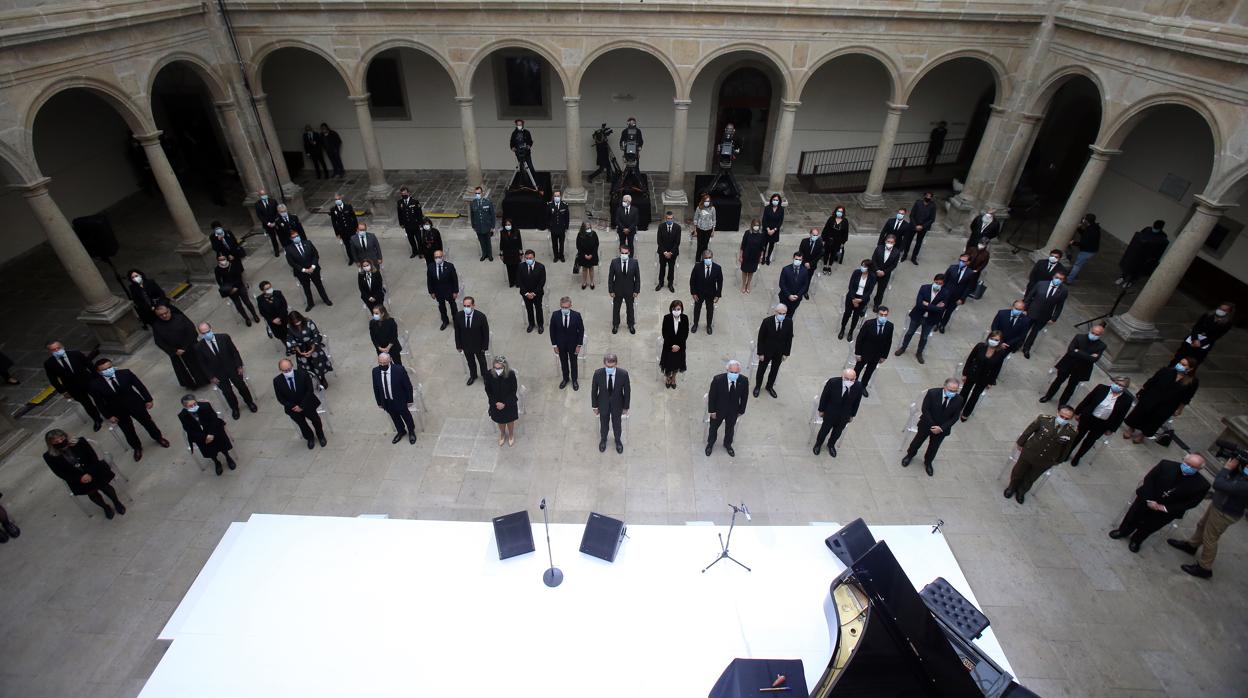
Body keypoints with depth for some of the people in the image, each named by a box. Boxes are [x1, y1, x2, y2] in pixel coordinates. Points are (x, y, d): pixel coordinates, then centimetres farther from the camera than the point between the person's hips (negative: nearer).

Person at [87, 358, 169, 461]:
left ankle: (158, 437, 48)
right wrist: (109, 416, -6)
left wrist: (148, 399, -4)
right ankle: (137, 447, 44)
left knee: (147, 422, 19)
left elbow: (140, 385, -8)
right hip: (117, 411, 0)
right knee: (128, 431, 19)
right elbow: (99, 402, -8)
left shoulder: (125, 373, -20)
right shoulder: (95, 385, -20)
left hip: (135, 404, 0)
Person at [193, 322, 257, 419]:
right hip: (219, 374, 0)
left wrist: (239, 366, -6)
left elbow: (234, 352, -7)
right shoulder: (199, 347, -17)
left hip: (232, 369, 0)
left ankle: (249, 402, 44)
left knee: (242, 387, 18)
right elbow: (203, 364, -6)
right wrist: (211, 377, -7)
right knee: (227, 392, 16)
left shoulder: (224, 337, -18)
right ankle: (234, 408, 42)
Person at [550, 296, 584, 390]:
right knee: (563, 362, 20)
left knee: (573, 362, 18)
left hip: (573, 344, -1)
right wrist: (554, 345, -5)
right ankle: (565, 378, 44)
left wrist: (579, 345, -9)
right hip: (560, 344, 1)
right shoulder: (555, 315, -18)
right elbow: (552, 331, -6)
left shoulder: (576, 315, -21)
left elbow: (581, 330, -10)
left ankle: (574, 380, 40)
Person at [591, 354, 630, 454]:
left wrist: (626, 407, -3)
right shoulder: (598, 374, -27)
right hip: (603, 404, 0)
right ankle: (603, 439, 58)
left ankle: (618, 440, 56)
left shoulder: (623, 374, -28)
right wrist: (595, 406, -1)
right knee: (603, 424, 26)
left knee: (617, 424, 25)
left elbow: (627, 391, -12)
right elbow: (594, 390, -10)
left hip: (617, 405, 0)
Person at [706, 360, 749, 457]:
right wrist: (712, 411, -10)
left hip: (733, 411, 2)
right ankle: (710, 444, 53)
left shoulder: (744, 381, -24)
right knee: (713, 427, 23)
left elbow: (744, 397, -6)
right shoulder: (718, 379, -30)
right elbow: (711, 396, -16)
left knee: (730, 429, 26)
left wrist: (741, 410, 1)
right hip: (718, 410, -2)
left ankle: (728, 444, 56)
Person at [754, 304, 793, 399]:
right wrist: (760, 353, -13)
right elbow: (761, 338, -15)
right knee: (761, 370, 16)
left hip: (779, 353, 2)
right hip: (766, 351, -2)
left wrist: (786, 353, -2)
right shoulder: (767, 321, -23)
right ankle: (757, 387, 39)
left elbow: (789, 339, -3)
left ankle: (769, 386, 43)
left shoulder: (789, 322, -15)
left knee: (775, 370, 20)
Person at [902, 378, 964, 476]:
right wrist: (932, 425, -22)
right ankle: (910, 455, 47)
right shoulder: (932, 393, -26)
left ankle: (928, 462, 44)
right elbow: (925, 409, -19)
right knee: (918, 441, 19)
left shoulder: (959, 400, -20)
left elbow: (955, 417, -13)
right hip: (927, 424, -1)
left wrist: (941, 428, -21)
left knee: (934, 447, 18)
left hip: (942, 428, 1)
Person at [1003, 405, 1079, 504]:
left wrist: (1058, 460, 13)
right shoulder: (1043, 419, -26)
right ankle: (1012, 487, 51)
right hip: (1029, 453, -1)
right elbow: (1028, 431, -9)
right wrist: (1020, 443, 4)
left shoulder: (1072, 432, -20)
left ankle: (1021, 491, 51)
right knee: (1017, 472, 21)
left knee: (1029, 479, 21)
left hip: (1045, 461, 1)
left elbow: (1066, 448, -1)